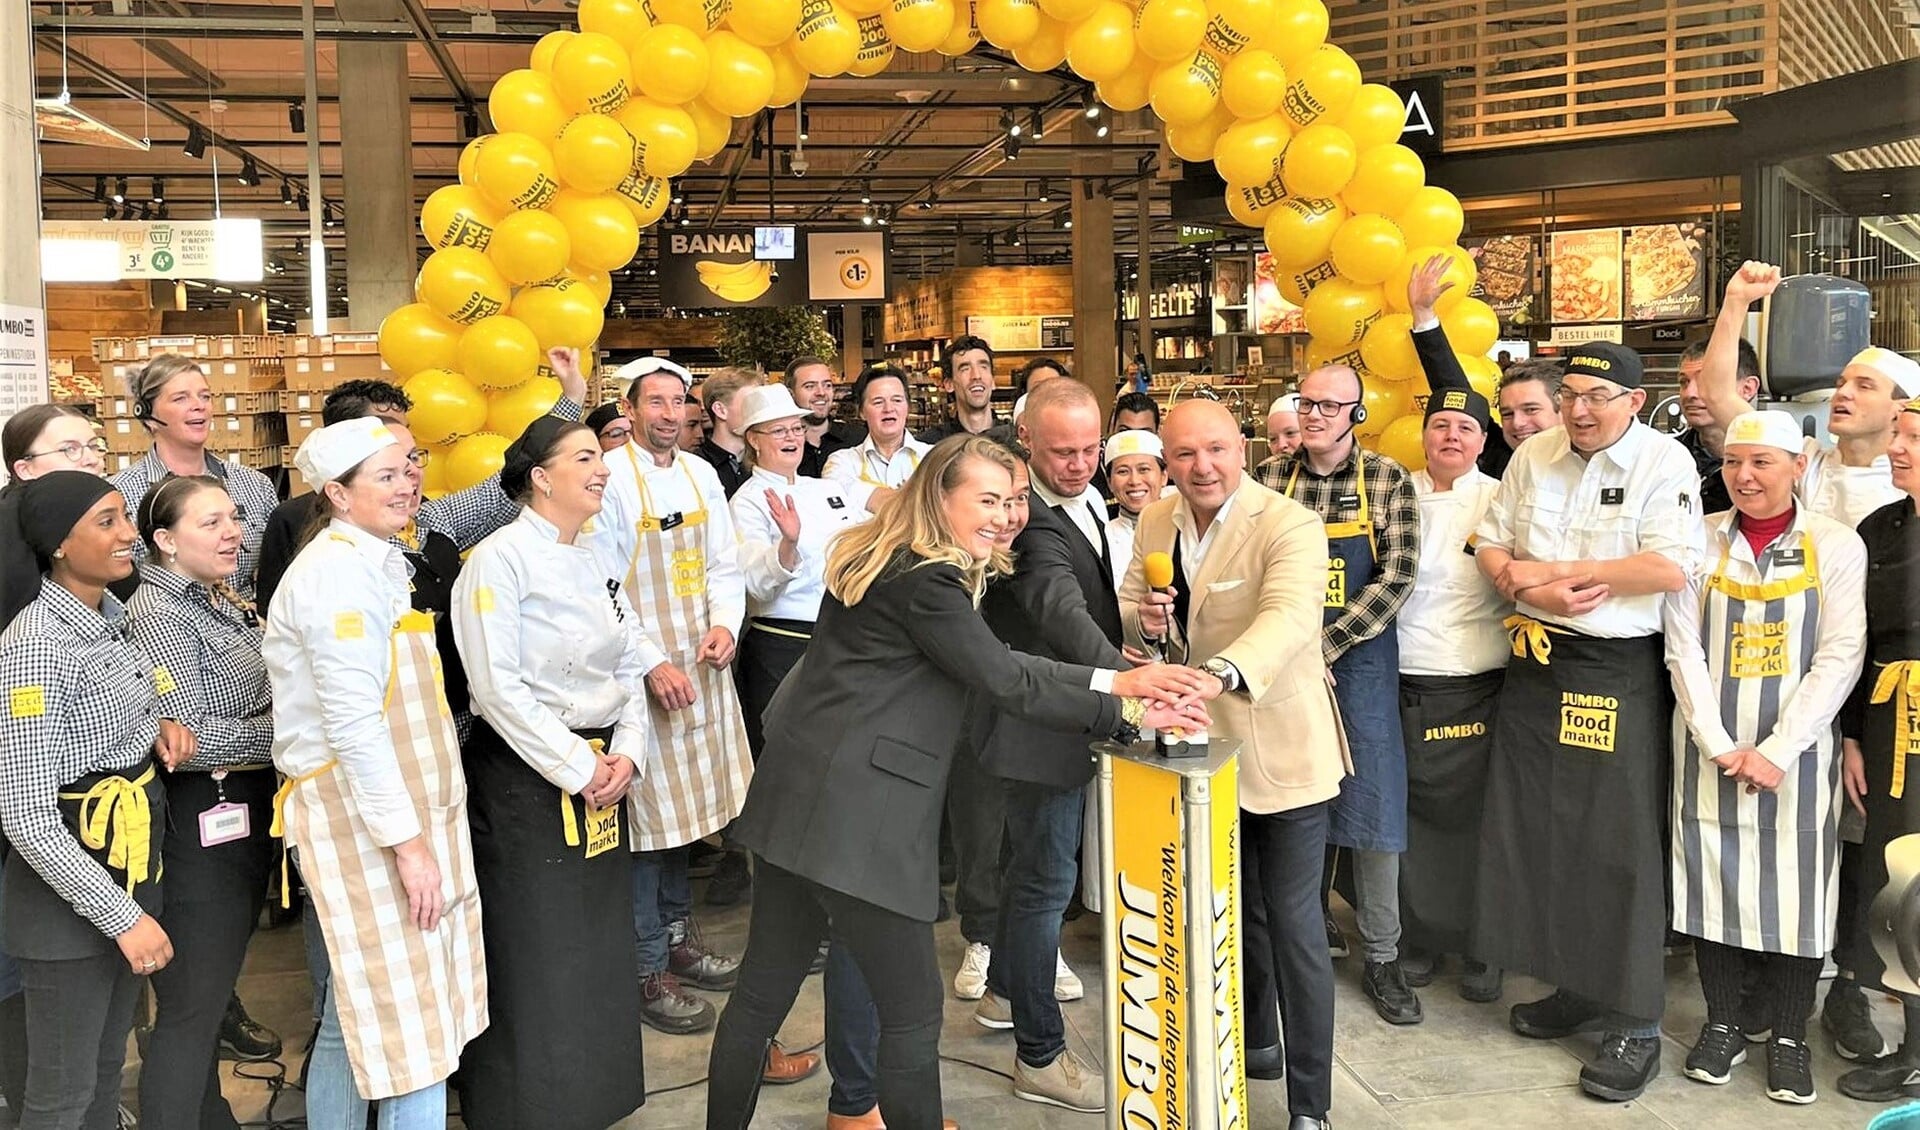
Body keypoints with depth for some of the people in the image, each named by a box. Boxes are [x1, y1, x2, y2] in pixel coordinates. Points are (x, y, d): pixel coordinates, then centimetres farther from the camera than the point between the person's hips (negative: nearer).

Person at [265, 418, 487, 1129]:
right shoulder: (337, 571, -15)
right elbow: (354, 724, -20)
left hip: (406, 807, 10)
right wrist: (408, 841, -20)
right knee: (411, 1025, -5)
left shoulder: (375, 561, 16)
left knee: (357, 1017, 16)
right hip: (360, 815, -9)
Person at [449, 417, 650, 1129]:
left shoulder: (595, 562, 11)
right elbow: (498, 686, -18)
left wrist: (626, 754, -5)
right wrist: (576, 767, -16)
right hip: (525, 777, -7)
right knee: (533, 961, 1)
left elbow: (628, 669, 11)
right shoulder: (500, 558, -12)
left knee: (601, 951, 13)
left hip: (601, 772, 7)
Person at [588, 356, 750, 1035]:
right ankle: (648, 969, 10)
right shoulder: (610, 478, -10)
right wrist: (652, 664, -17)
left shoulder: (700, 475, 9)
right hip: (640, 671, -6)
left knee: (684, 804, 15)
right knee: (647, 813, -1)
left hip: (702, 666, 6)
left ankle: (677, 935, 30)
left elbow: (725, 565, 13)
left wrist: (725, 625, -6)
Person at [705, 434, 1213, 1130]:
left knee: (764, 990, 17)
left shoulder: (889, 560, 15)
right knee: (912, 1013, 2)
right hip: (854, 815, -10)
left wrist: (1114, 679, 4)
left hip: (799, 797, 10)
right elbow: (1006, 684, -12)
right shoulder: (926, 580, -15)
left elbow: (991, 659, 10)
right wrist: (1127, 712, -4)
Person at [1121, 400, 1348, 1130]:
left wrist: (1221, 672, -56)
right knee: (1235, 907, 22)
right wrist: (1143, 618, -15)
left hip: (1280, 749, -6)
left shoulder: (1290, 527, -20)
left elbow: (1288, 617, -37)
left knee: (1292, 922, -1)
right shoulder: (1156, 523, 1)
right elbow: (1127, 608, 11)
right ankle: (1256, 1041, 43)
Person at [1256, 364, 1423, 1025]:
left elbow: (1397, 578, -10)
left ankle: (1382, 958, 11)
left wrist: (1324, 646, -15)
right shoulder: (1271, 481, 3)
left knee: (1372, 804, 0)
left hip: (1359, 660, -2)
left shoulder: (1388, 482, -4)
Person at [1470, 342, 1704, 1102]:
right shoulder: (1534, 454, 7)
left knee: (1620, 847, -2)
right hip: (1535, 663, 6)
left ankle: (1636, 1024, 11)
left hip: (1618, 675, -6)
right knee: (1538, 831, 12)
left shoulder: (1664, 462, -10)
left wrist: (1553, 569, -17)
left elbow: (1672, 568, -21)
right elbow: (1490, 545, 10)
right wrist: (1527, 589, -12)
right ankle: (1575, 986, 29)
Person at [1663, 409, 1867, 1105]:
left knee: (1796, 886, 4)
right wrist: (1721, 746, -10)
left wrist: (1777, 751, -13)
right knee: (1713, 878, 6)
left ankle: (1789, 1036, 19)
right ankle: (1722, 1024, 21)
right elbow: (1683, 650, -1)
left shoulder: (1838, 546, 0)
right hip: (1711, 747, 1)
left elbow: (1839, 658, -6)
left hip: (1796, 750, -1)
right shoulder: (1699, 542, 2)